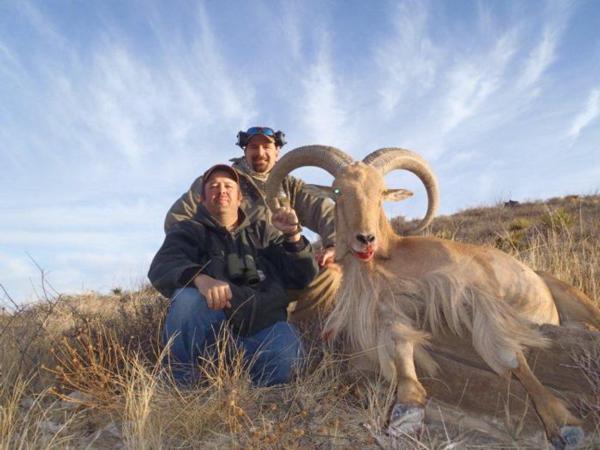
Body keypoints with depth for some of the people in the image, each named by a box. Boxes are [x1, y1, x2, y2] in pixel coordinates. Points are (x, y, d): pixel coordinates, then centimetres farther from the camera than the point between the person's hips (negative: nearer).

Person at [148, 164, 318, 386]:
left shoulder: (263, 232, 21)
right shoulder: (188, 230, 15)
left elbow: (305, 278, 13)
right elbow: (161, 268, -8)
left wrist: (293, 236, -7)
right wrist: (199, 278, -31)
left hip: (263, 327, 1)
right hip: (210, 325, 0)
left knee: (284, 351, -33)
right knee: (187, 297, -32)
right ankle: (180, 384, -12)